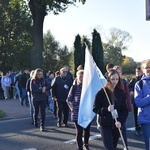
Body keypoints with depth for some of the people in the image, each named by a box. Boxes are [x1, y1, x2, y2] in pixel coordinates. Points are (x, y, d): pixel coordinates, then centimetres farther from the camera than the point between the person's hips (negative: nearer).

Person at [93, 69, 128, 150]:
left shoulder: (121, 92, 2)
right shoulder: (101, 92, -7)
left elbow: (125, 110, 0)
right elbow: (95, 109, -5)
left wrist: (120, 121, -15)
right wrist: (106, 109, -21)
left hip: (117, 125, 3)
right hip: (105, 125, -3)